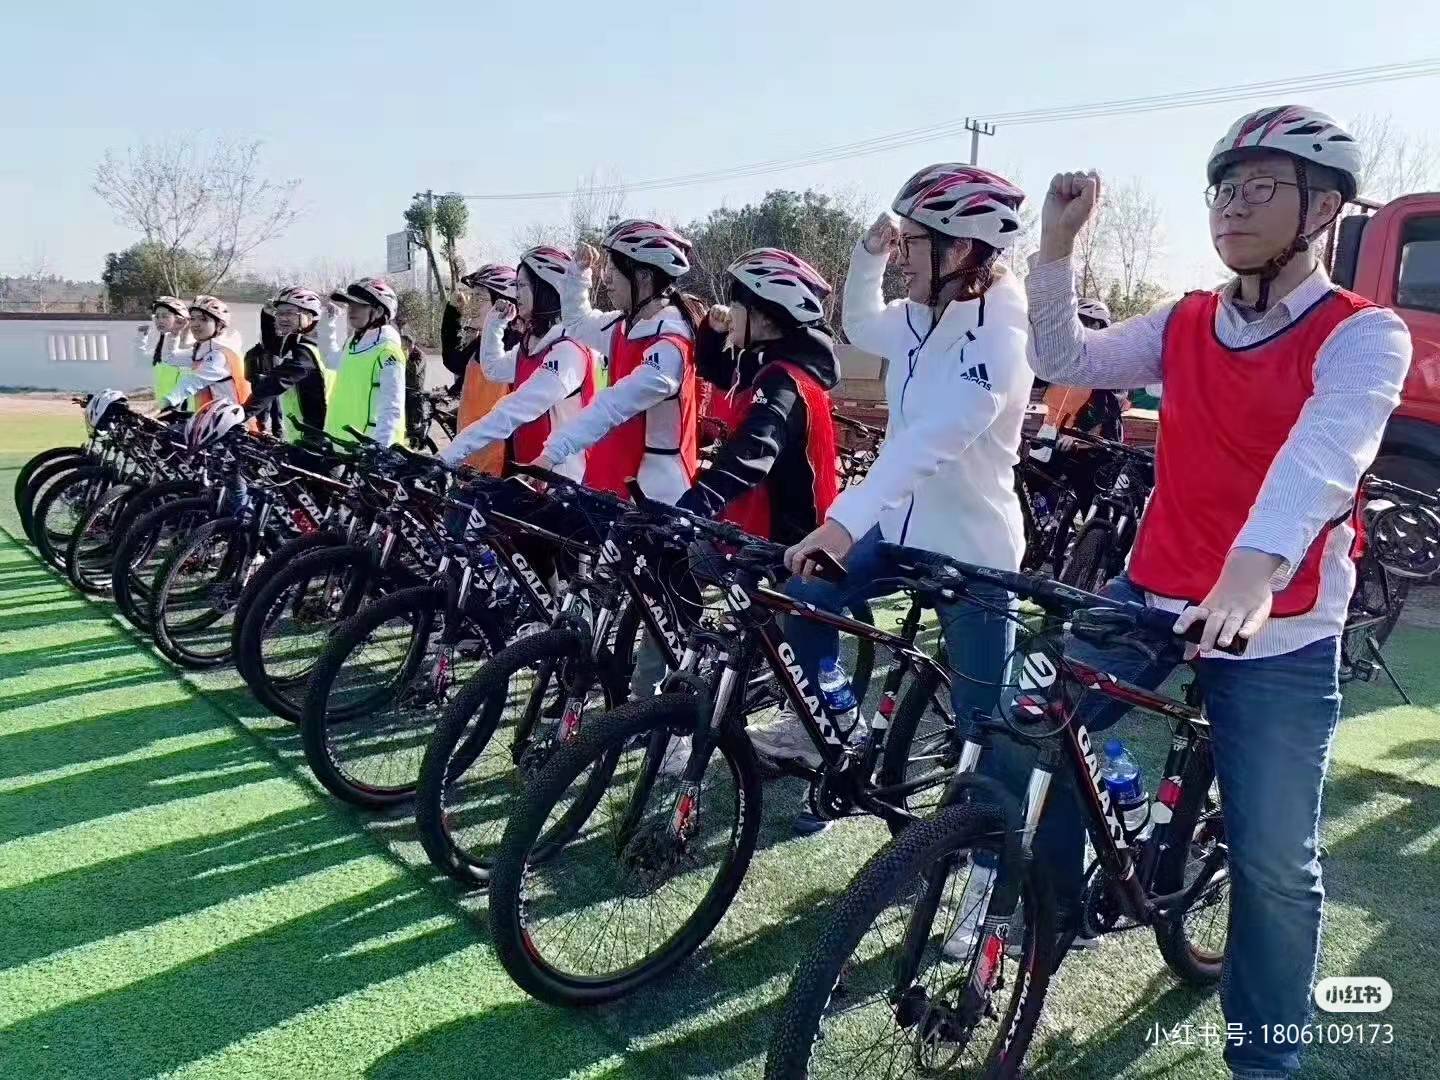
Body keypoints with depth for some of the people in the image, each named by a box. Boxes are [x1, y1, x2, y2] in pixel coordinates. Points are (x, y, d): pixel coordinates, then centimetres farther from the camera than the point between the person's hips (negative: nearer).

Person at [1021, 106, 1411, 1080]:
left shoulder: (1364, 337, -10)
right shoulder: (1184, 326, 6)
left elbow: (1323, 454, -28)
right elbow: (1068, 361, 1)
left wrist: (1254, 568, -46)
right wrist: (1057, 245, -13)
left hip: (1282, 637, -4)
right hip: (1153, 596, 4)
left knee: (1275, 867, 3)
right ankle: (1046, 907, 22)